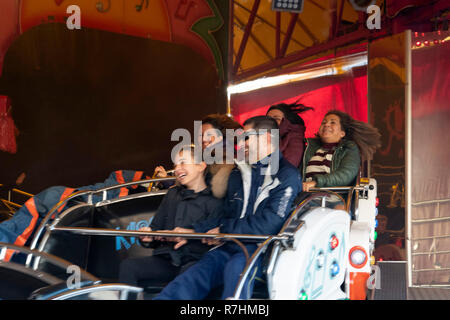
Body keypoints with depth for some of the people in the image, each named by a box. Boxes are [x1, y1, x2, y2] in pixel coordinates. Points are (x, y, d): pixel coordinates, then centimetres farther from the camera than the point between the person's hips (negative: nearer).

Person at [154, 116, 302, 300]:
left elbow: (267, 224, -11)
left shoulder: (287, 175, -1)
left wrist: (223, 230, -4)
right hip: (229, 249, 5)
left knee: (237, 266, -39)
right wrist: (193, 231, 11)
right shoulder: (238, 174, 21)